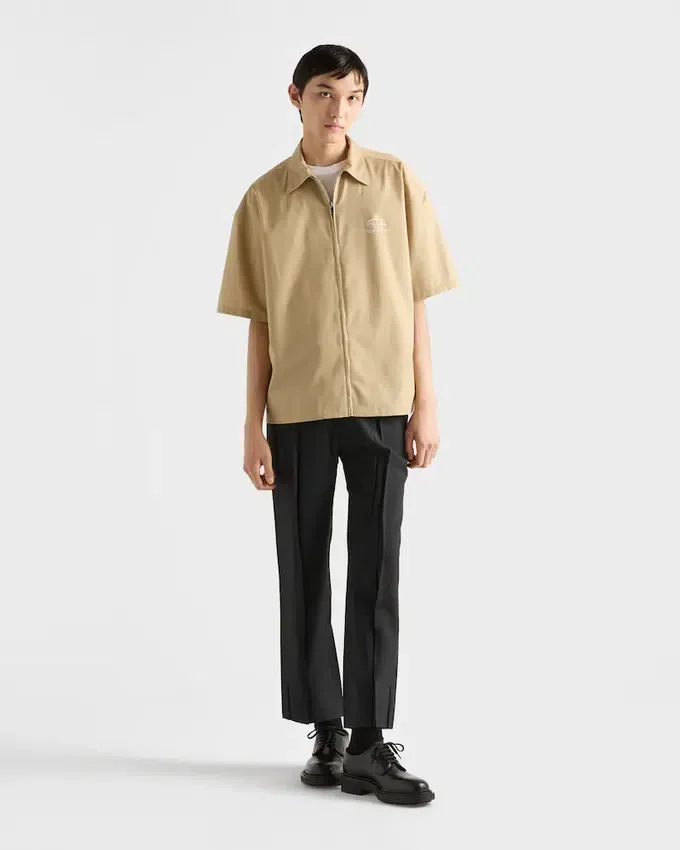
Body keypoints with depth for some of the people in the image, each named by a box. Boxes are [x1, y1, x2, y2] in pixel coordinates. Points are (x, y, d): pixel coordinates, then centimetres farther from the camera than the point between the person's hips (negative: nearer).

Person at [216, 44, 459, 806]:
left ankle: (369, 742, 7)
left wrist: (425, 405, -2)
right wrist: (252, 426, 0)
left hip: (382, 406, -1)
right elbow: (260, 322, 4)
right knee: (305, 572, 6)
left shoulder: (396, 182, 3)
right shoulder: (263, 199, 4)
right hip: (297, 412, 1)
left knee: (375, 573, 0)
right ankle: (326, 732, 18)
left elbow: (414, 303, 4)